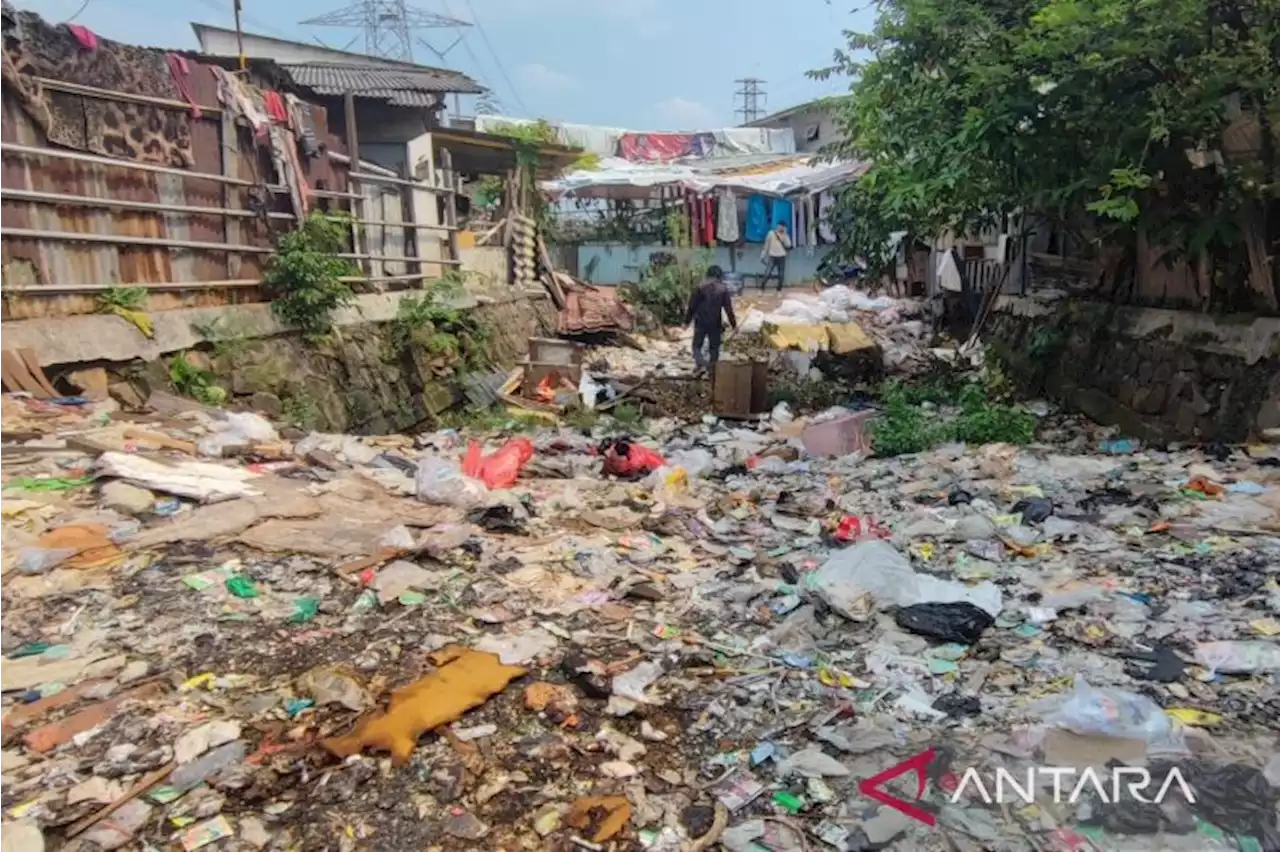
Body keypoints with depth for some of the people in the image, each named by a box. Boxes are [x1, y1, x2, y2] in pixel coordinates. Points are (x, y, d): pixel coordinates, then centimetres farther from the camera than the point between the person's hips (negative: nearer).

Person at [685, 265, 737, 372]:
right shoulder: (723, 289, -2)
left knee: (697, 345, 9)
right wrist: (734, 324, 5)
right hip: (715, 323, 1)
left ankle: (700, 363, -14)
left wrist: (687, 321, 4)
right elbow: (728, 308, -2)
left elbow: (692, 305, -4)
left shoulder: (700, 288, -4)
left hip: (700, 322, -1)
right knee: (714, 346, 12)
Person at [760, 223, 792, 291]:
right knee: (767, 274, -8)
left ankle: (779, 291, 15)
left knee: (781, 275, 3)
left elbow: (788, 245, -12)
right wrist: (763, 255, 5)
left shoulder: (785, 235, 4)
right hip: (772, 256, -2)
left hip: (782, 257, 2)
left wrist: (784, 235, -16)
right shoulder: (771, 233, 1)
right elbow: (766, 244, 6)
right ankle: (761, 289, -1)